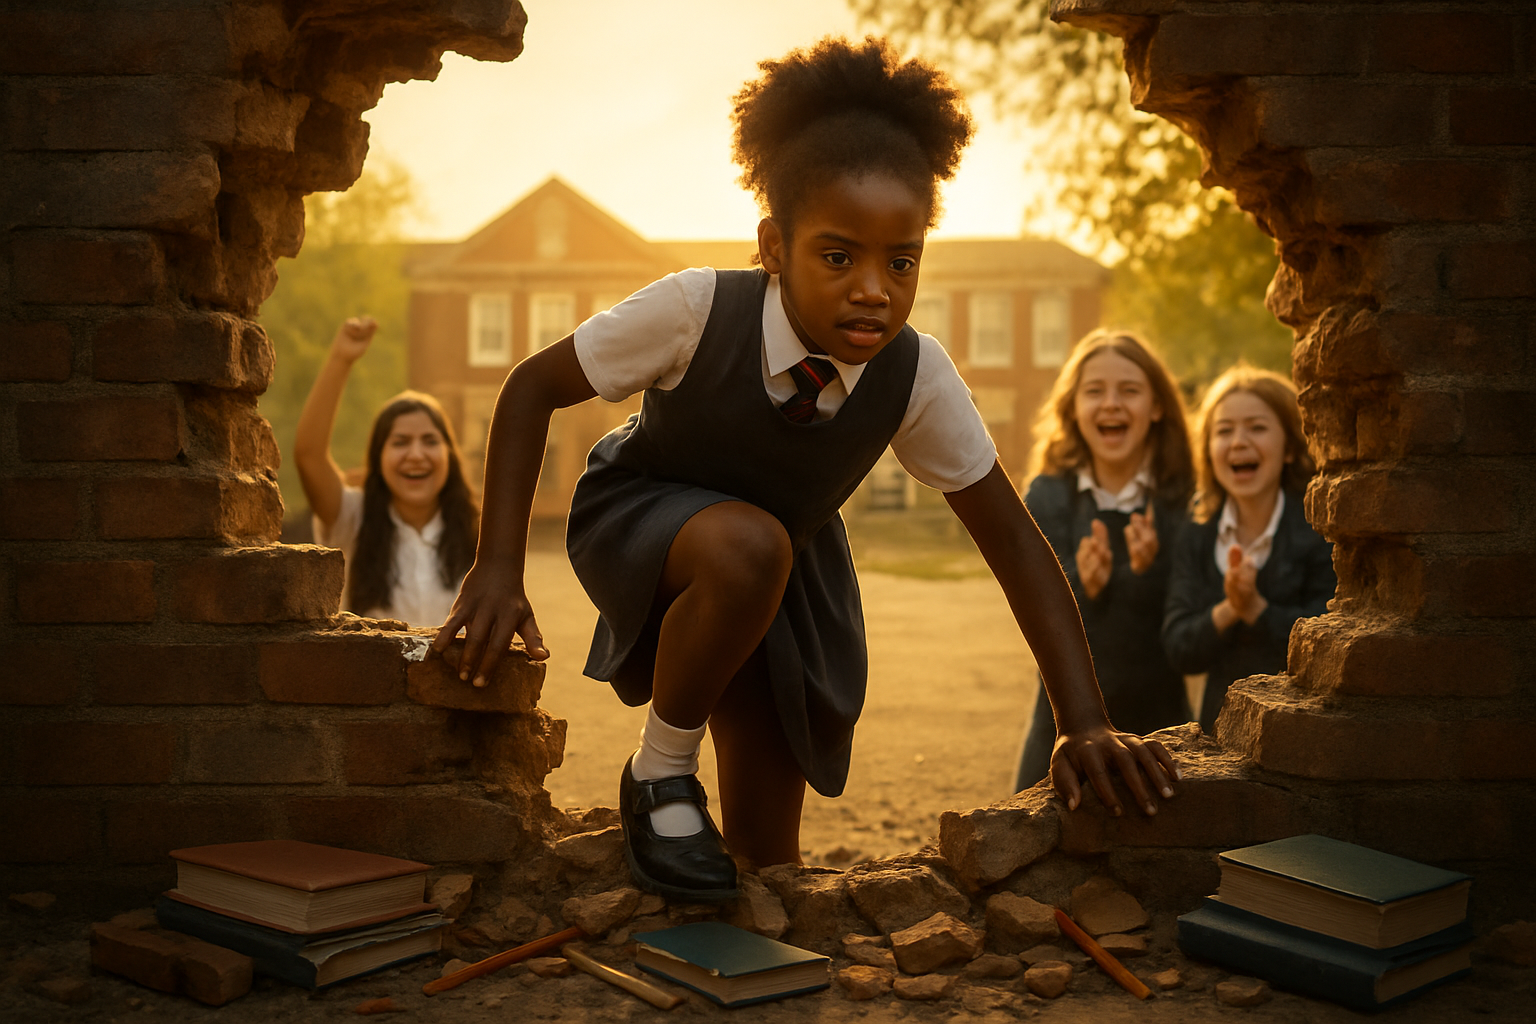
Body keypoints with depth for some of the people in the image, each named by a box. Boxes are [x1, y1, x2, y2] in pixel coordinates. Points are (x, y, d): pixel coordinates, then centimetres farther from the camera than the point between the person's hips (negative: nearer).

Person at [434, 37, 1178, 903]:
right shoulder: (695, 311, -33)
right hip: (640, 519, -3)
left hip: (791, 560, 3)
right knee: (748, 546, -40)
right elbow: (533, 387, -21)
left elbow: (1011, 537, -20)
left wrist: (1087, 726, -27)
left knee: (768, 845, 2)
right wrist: (500, 567, -30)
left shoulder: (916, 375, -26)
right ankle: (662, 779, -15)